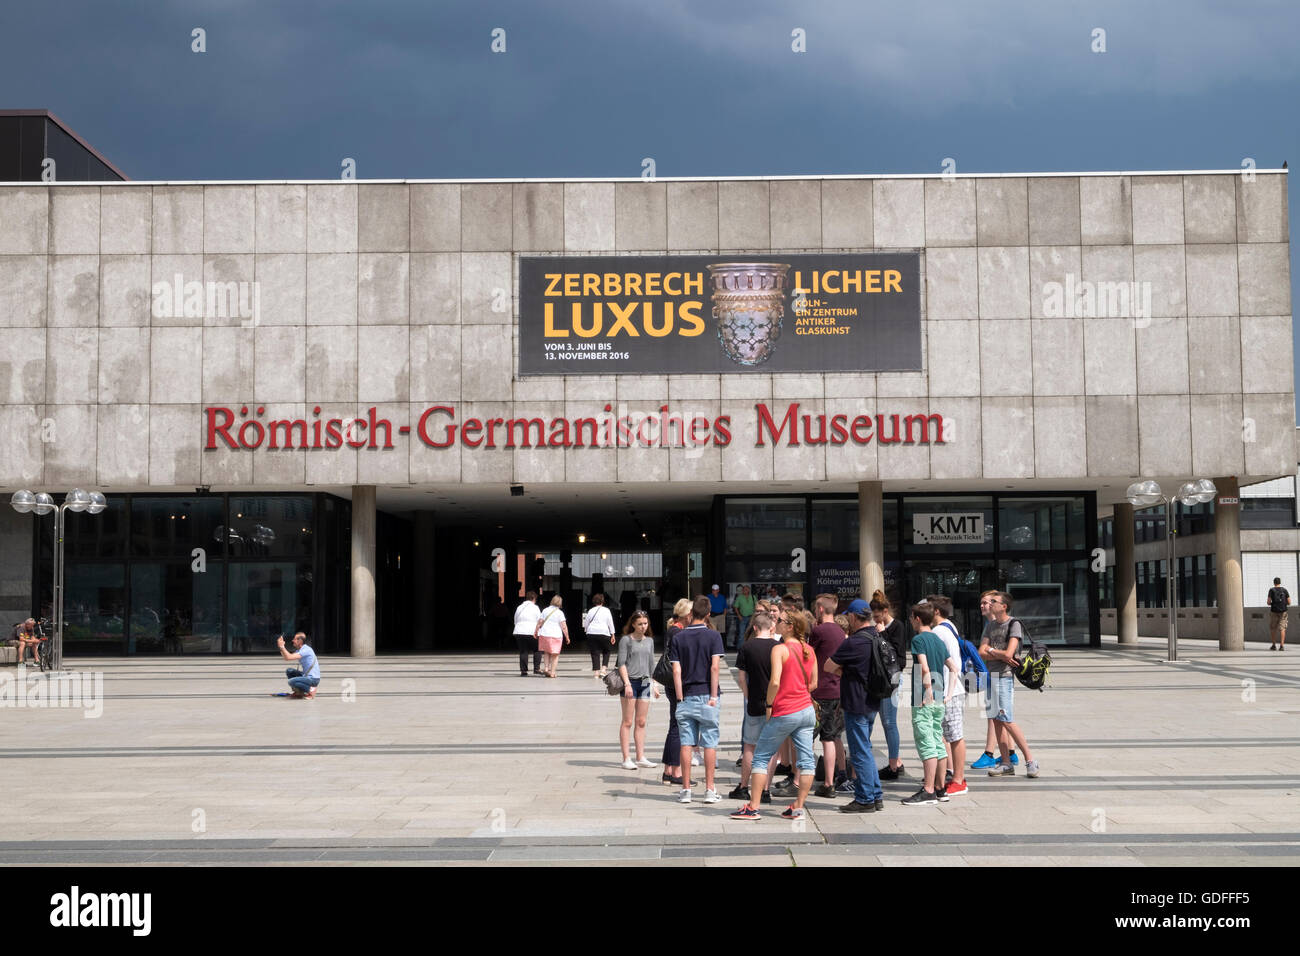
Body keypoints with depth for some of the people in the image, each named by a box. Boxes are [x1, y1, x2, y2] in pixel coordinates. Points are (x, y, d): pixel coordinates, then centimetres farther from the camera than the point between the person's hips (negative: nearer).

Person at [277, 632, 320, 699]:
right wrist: (280, 648, 3)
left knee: (291, 682, -25)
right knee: (288, 671, 10)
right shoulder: (299, 650, 12)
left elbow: (289, 657, -28)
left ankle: (310, 689, -7)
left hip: (313, 678, -10)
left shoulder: (306, 650, -20)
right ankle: (298, 692, 16)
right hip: (306, 676, 10)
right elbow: (286, 657, 12)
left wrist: (282, 646, -21)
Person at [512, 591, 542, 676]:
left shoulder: (519, 608, 14)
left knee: (523, 652, 7)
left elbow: (515, 622, 20)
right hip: (531, 632, -4)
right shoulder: (535, 608, -1)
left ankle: (523, 671, 4)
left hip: (519, 632, 4)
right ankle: (536, 668, 1)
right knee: (537, 650, 9)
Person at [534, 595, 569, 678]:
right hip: (556, 635, -3)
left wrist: (536, 632, 17)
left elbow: (539, 622, 6)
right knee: (555, 655, 6)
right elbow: (564, 626, -7)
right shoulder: (559, 613, -4)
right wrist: (567, 637, -1)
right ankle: (552, 672, 3)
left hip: (544, 634, 3)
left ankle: (546, 668, 5)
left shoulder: (545, 611, 5)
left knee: (547, 653, 20)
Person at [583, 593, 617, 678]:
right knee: (606, 652, 14)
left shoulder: (591, 611, 7)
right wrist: (612, 635, 8)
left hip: (591, 633, 1)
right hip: (604, 633, -1)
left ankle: (596, 672, 0)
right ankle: (603, 669, 0)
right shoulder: (606, 610, 3)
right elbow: (610, 623, 3)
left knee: (595, 653, 3)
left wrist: (586, 631, 25)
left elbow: (586, 623, 9)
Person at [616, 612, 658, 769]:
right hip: (630, 681, -5)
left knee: (641, 722, 7)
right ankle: (626, 759, -1)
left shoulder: (649, 641, 13)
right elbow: (621, 663, -8)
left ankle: (640, 757, 11)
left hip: (644, 683, 5)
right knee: (627, 722, -2)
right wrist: (627, 683, -15)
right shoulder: (626, 640, -4)